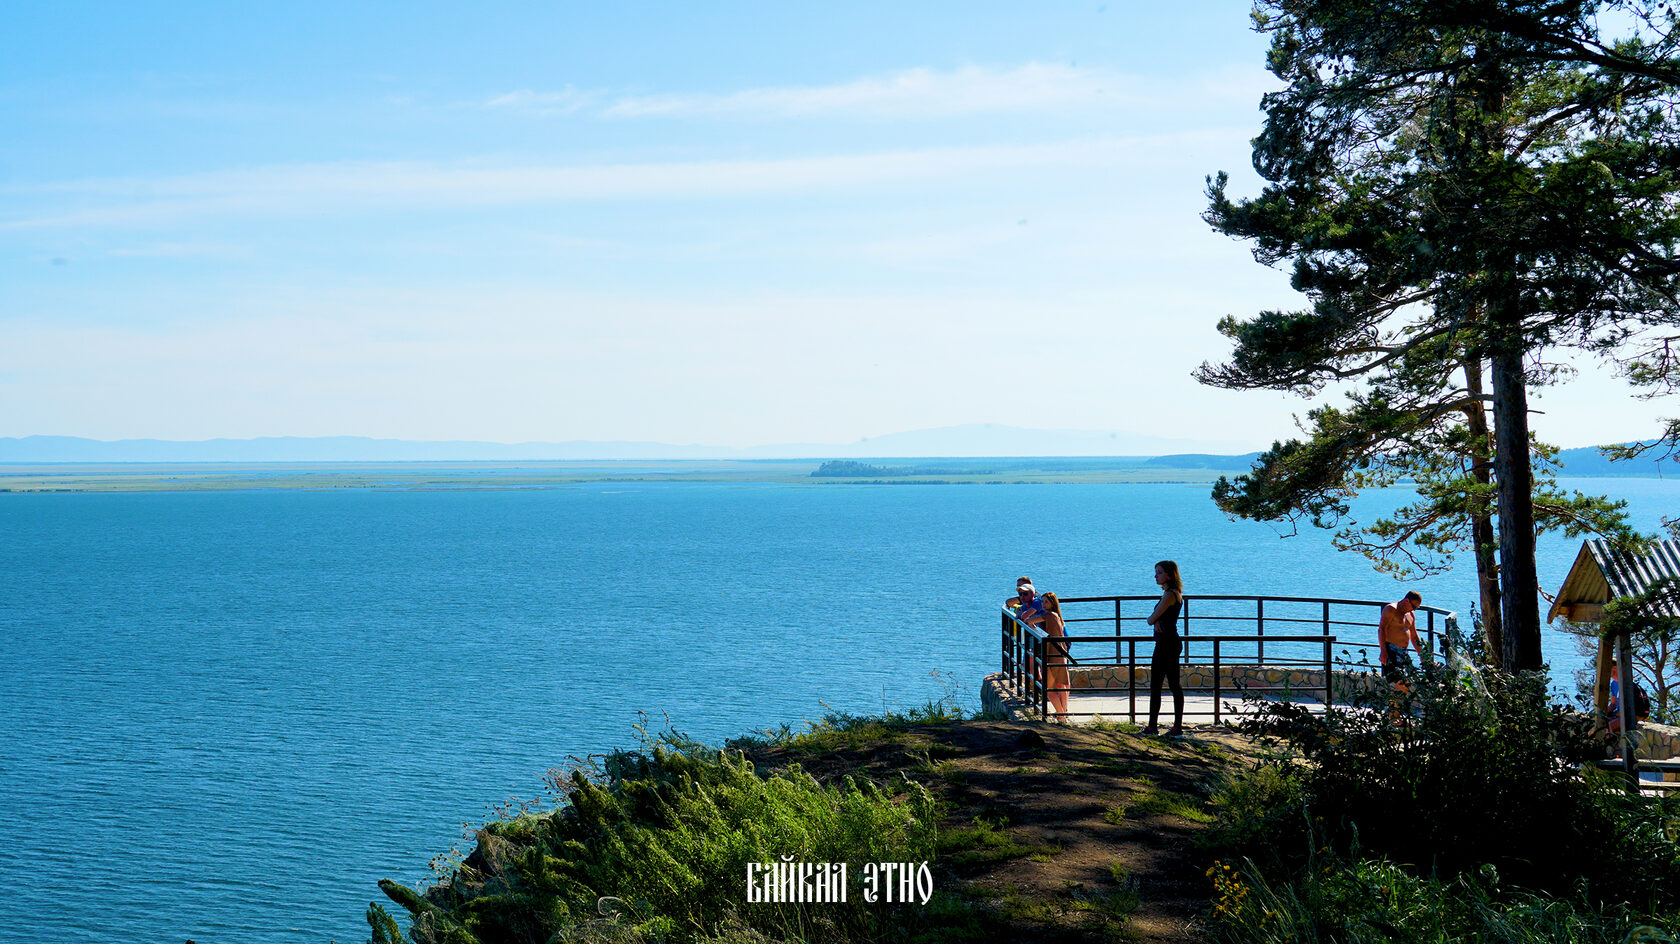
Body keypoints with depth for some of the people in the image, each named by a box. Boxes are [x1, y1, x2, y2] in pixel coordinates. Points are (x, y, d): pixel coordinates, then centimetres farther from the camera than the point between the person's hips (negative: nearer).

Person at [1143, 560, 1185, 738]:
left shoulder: (1170, 595, -16)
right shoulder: (1174, 593, 15)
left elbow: (1151, 619, -18)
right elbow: (1154, 619, 13)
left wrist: (1153, 619, 4)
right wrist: (1157, 621, -9)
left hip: (1167, 643, -10)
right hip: (1163, 643, 10)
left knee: (1173, 684, -5)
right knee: (1155, 685, 12)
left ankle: (1178, 728, -1)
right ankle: (1152, 726, 16)